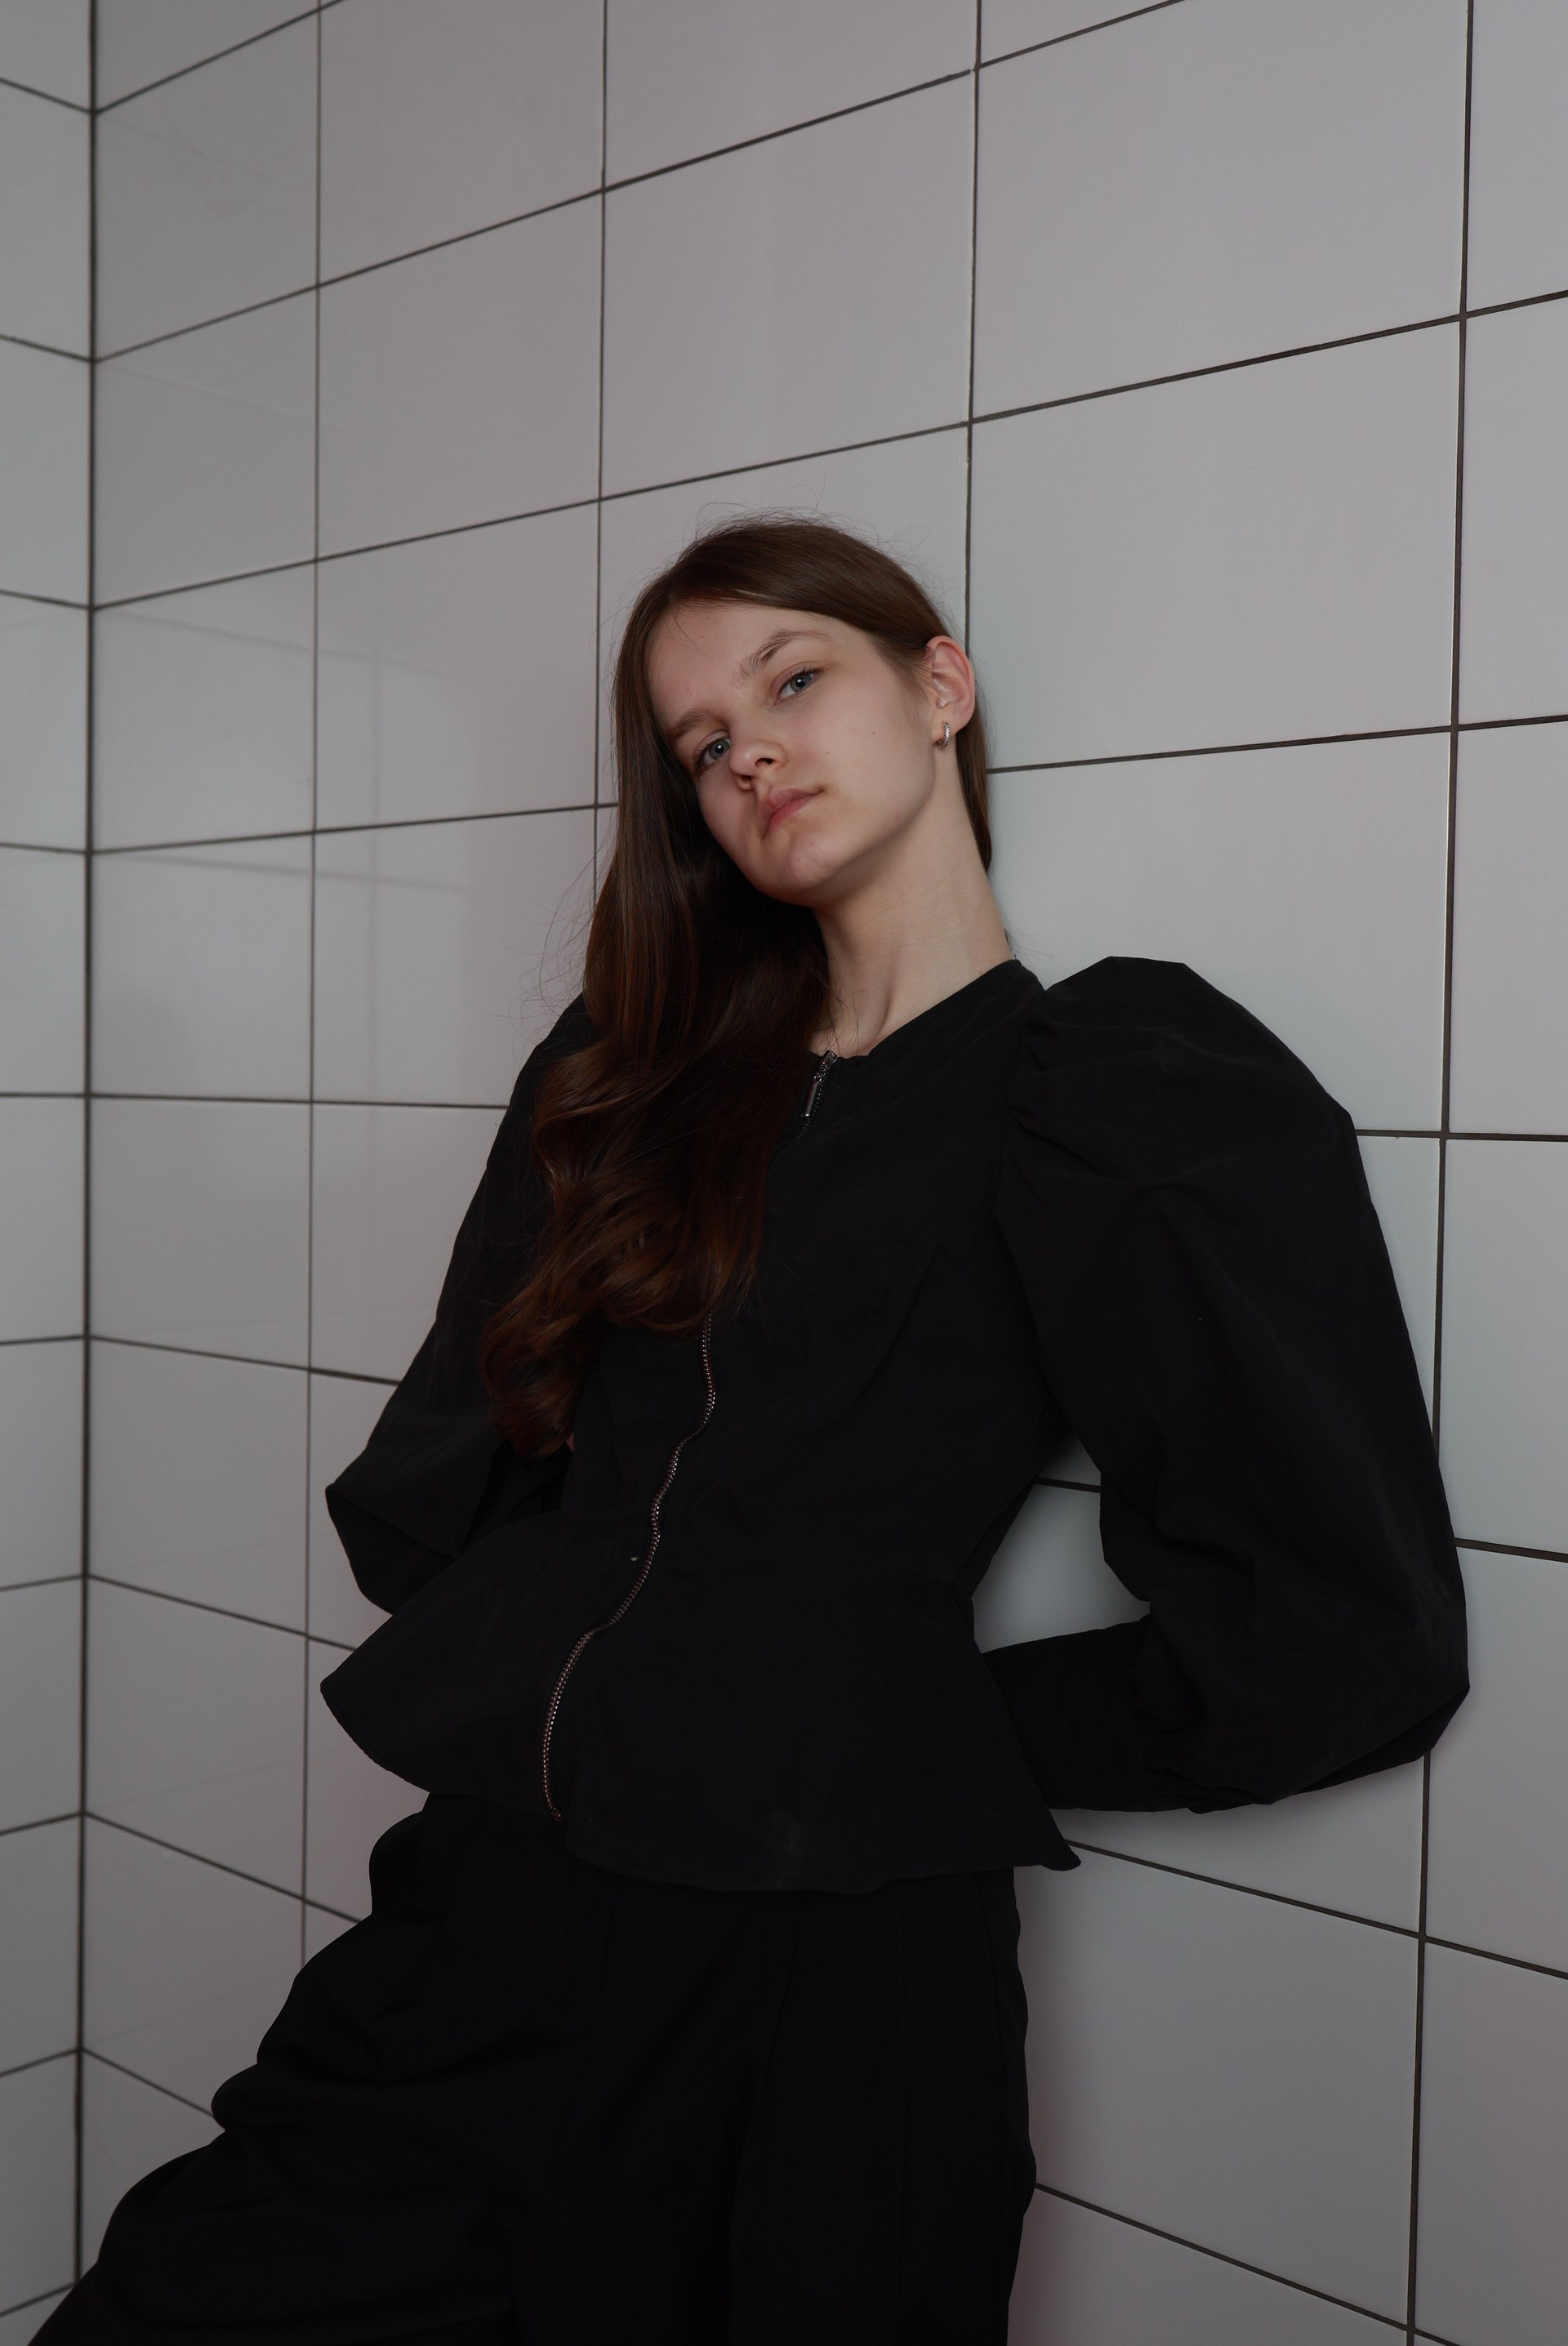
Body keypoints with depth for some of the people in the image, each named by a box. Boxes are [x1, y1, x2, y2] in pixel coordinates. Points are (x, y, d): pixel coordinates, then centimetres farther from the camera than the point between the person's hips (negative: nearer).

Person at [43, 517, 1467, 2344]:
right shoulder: (634, 1070, 13)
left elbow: (1344, 1636, -9)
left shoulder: (1142, 1099, -4)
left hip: (823, 1985, -4)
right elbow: (425, 1486, 17)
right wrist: (500, 1678, 3)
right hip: (474, 1935, 5)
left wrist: (945, 1738, -4)